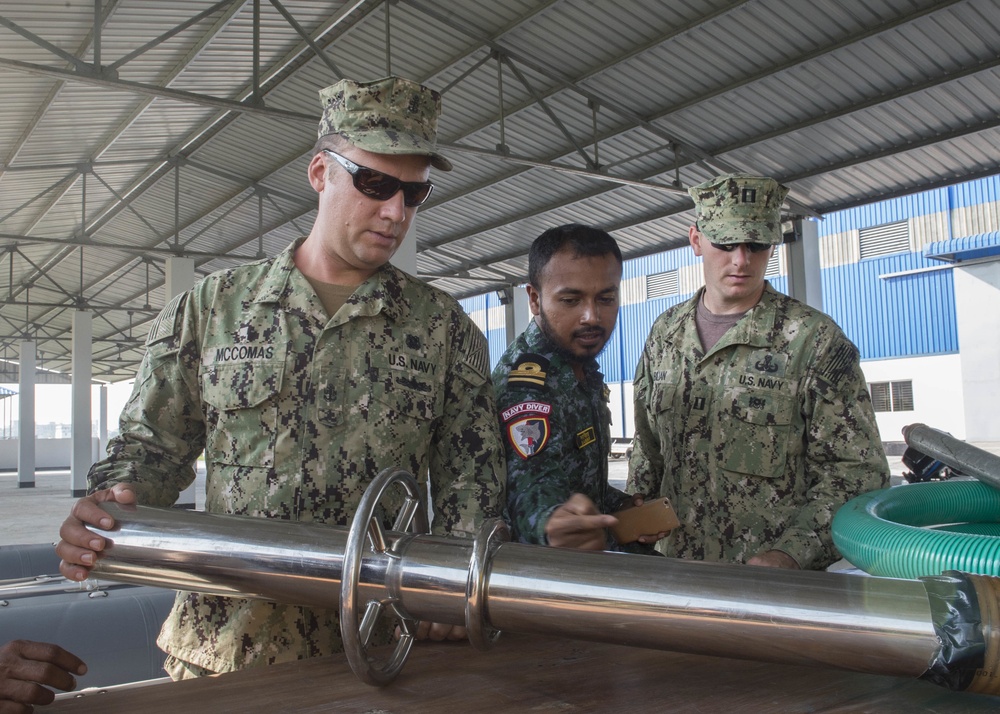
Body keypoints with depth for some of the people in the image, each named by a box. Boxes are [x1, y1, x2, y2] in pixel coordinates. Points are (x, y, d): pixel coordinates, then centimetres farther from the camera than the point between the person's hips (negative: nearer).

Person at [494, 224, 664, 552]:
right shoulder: (523, 381, -19)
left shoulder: (585, 370, 8)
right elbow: (531, 489, -32)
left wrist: (622, 507, 2)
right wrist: (551, 523, -52)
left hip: (593, 562, 7)